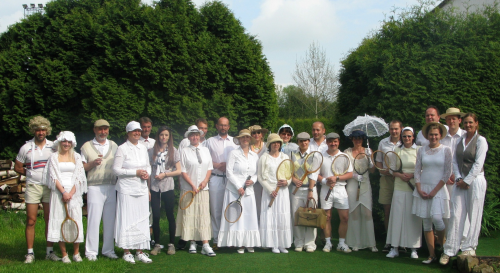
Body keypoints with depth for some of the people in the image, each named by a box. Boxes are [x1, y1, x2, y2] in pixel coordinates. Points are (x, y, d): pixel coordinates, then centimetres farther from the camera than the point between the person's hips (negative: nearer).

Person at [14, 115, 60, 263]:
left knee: (50, 219, 4)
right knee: (31, 220, -1)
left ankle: (50, 251, 12)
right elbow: (17, 167, 9)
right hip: (33, 186, -1)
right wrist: (31, 174, 4)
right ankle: (30, 253, 4)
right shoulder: (26, 148, 1)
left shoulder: (53, 146, 4)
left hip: (49, 186, 1)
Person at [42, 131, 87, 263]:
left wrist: (70, 193, -8)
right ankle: (64, 254, 3)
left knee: (76, 220, -3)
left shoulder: (76, 157, 10)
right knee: (59, 220, -3)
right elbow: (54, 177, -1)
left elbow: (79, 177, 4)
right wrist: (63, 192, -11)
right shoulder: (54, 157, 6)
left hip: (74, 192, 1)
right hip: (58, 192, -1)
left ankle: (76, 253, 6)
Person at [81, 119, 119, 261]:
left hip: (111, 187, 3)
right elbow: (81, 167, 3)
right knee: (93, 220, -5)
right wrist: (93, 163, -13)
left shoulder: (113, 146, 16)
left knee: (110, 220, 5)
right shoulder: (86, 146, 7)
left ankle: (108, 249, 13)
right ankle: (91, 252, 2)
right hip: (95, 187, -3)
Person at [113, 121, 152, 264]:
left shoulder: (143, 148, 12)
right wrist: (136, 172, -15)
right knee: (127, 220, -3)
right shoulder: (122, 149, -6)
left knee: (142, 220, 6)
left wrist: (147, 173, -2)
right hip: (127, 189, -6)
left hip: (142, 189, 6)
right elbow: (116, 169, -10)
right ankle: (127, 252, 7)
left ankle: (140, 252, 13)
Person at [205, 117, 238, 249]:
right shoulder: (210, 141, 11)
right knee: (216, 210, -1)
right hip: (216, 178, -1)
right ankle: (216, 240, 4)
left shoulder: (235, 141, 13)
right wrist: (217, 165, -8)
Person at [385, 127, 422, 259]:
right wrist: (400, 175, -9)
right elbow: (392, 169, 9)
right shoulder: (397, 150, 9)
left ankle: (414, 249, 10)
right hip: (399, 188, 2)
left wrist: (412, 175, -14)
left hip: (414, 188, -2)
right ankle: (395, 248, 8)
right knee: (397, 216, 1)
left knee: (413, 217, 1)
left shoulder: (419, 150, 1)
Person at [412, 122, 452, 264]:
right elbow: (417, 170, 7)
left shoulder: (446, 150, -1)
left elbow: (447, 172, -4)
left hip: (438, 189, -3)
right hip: (423, 189, 3)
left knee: (436, 218, -17)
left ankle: (443, 246, 8)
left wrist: (434, 191, -9)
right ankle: (432, 255, 8)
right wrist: (419, 189, -5)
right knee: (426, 222, 2)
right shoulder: (421, 150, 7)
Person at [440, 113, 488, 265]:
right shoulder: (460, 139, 12)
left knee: (474, 215, 0)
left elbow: (478, 164, -10)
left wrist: (466, 181, -11)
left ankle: (469, 247, 12)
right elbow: (455, 160, 9)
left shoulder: (480, 140, -4)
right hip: (460, 181, 4)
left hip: (475, 180, -4)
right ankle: (449, 251, 0)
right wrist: (458, 178, -4)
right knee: (456, 215, -1)